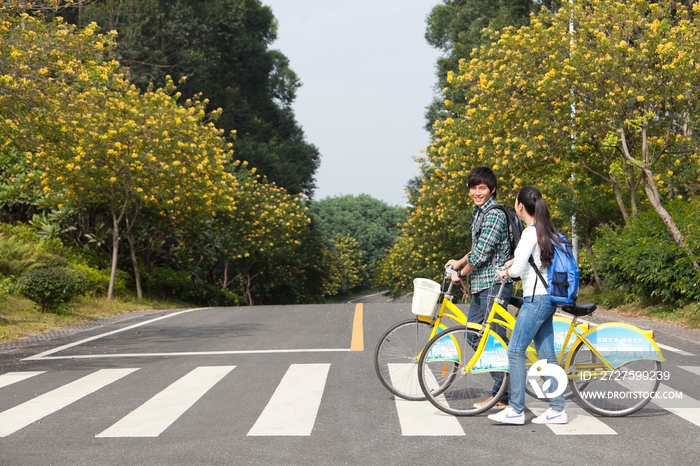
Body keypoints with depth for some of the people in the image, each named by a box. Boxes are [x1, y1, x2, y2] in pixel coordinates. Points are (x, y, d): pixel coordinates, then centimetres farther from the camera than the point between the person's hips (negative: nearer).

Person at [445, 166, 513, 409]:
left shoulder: (494, 215, -16)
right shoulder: (479, 212, 15)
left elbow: (481, 255, -18)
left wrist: (460, 274, -6)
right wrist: (459, 262, 31)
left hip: (494, 284, -10)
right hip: (481, 285, 10)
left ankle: (501, 396, 0)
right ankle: (504, 373, 24)